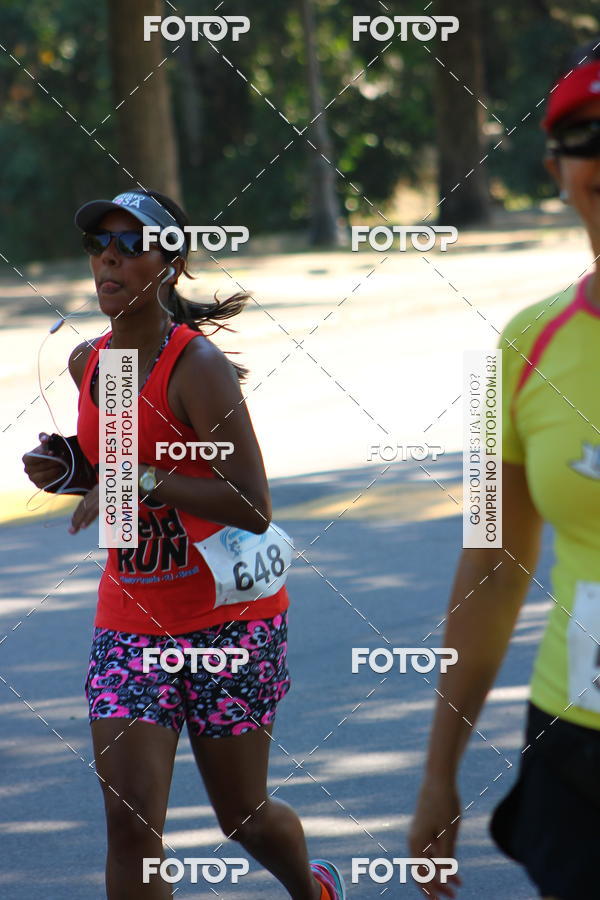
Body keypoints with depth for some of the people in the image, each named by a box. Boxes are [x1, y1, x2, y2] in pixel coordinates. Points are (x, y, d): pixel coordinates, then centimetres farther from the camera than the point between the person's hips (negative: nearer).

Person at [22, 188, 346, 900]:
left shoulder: (198, 366, -17)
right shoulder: (87, 362, 4)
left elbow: (252, 507, -24)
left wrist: (143, 482, -31)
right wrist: (66, 469, 3)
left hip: (229, 618, -5)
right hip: (131, 622, 5)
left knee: (241, 814, 11)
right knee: (130, 821, -10)